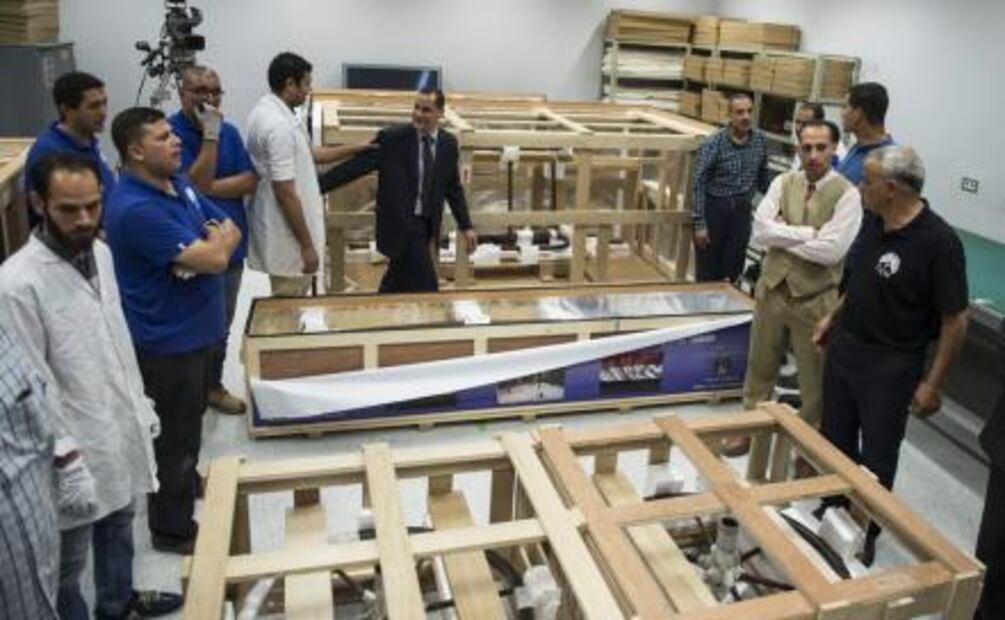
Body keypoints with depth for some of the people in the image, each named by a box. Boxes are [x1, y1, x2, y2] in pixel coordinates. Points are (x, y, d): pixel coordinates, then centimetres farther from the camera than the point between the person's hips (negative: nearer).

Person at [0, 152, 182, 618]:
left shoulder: (99, 251, -2)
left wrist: (140, 405, 13)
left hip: (123, 426, 7)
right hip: (76, 446, -7)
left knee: (119, 523, 28)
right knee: (69, 558, 14)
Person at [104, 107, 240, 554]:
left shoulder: (180, 185, 4)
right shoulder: (136, 210, -27)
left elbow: (230, 230, 6)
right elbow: (215, 259, -30)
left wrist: (204, 247, -15)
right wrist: (215, 243, -7)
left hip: (195, 329, 9)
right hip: (167, 342, -9)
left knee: (191, 416, 27)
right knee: (173, 433, 6)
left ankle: (188, 483, 50)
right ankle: (171, 529, 24)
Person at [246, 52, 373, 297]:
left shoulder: (269, 111, 9)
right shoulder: (278, 125, -24)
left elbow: (307, 154, 22)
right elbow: (286, 193, -25)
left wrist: (355, 149, 19)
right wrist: (307, 246, -21)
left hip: (283, 234, 10)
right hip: (288, 240, -10)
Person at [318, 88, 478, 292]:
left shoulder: (448, 143, 3)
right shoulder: (391, 138, -11)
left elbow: (453, 188, 12)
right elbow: (355, 165, -10)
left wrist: (466, 226, 11)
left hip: (427, 225, 5)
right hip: (400, 224, -5)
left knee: (396, 285, 17)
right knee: (425, 288, -6)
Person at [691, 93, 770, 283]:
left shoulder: (760, 140, 1)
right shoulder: (713, 143, -12)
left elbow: (762, 176, 15)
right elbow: (699, 184, -12)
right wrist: (700, 223, -15)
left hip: (742, 209, 4)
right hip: (714, 208, -4)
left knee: (733, 269, 10)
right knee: (707, 272, 4)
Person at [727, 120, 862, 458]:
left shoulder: (847, 194, -11)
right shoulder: (783, 183, 0)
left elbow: (831, 251, -22)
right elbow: (760, 231, -12)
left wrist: (783, 235, -13)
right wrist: (809, 233, -18)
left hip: (816, 298, -3)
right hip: (772, 288, 4)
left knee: (815, 379, 10)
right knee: (760, 365, 18)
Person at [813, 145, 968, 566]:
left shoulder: (938, 242, -23)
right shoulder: (877, 224, -1)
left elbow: (955, 320, -18)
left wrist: (933, 383, -16)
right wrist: (834, 316, 16)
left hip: (889, 365, -7)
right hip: (844, 346, 7)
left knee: (877, 456, 9)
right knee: (836, 439, 20)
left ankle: (867, 532, 31)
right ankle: (833, 508, 42)